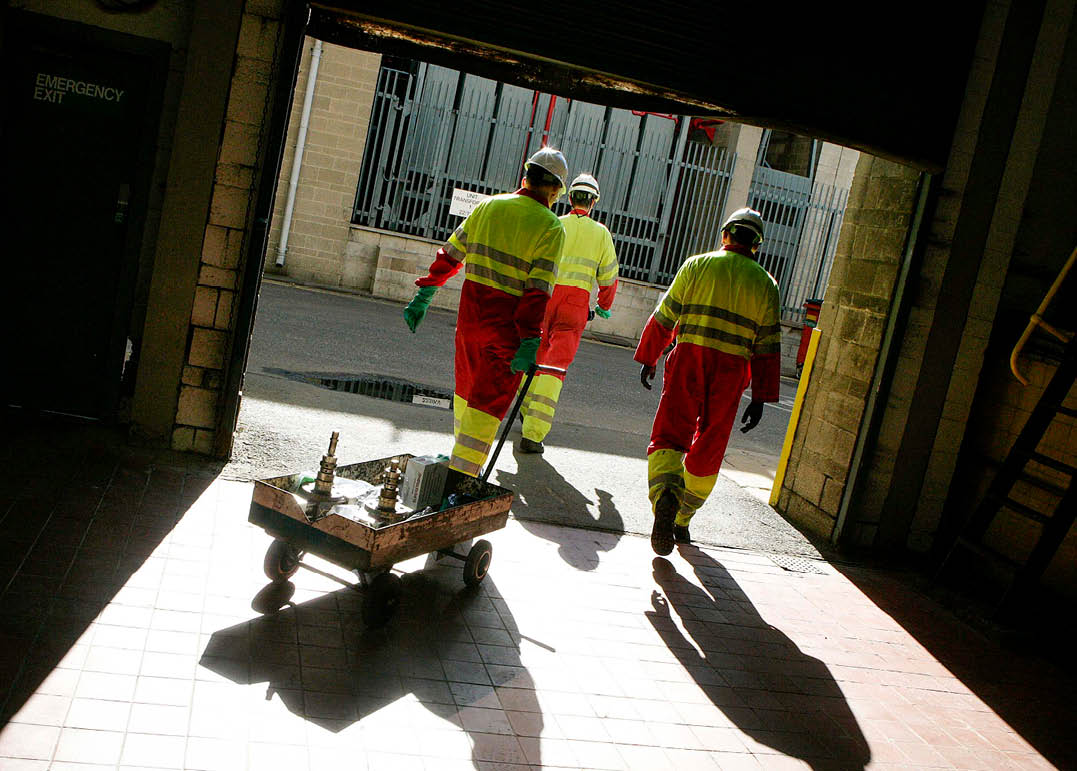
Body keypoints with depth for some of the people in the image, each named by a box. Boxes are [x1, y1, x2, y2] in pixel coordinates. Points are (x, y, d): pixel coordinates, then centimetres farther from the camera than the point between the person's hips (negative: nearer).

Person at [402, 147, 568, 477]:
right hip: (508, 325, -5)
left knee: (468, 386, 23)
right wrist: (529, 343, -19)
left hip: (471, 311, 5)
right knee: (490, 400, 3)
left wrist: (423, 295, 16)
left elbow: (450, 255, 9)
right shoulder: (551, 228, -8)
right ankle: (463, 471, 2)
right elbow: (539, 289, -16)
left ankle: (462, 452, 39)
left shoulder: (488, 206, 6)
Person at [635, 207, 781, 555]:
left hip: (688, 360, -1)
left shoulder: (697, 265, 6)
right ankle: (681, 519, 20)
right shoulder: (765, 283, 9)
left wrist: (648, 359, 17)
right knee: (707, 450, 12)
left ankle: (664, 493, -28)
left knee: (668, 435, 0)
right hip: (731, 371, 1)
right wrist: (760, 397, 9)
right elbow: (768, 344, 6)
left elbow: (664, 315, 6)